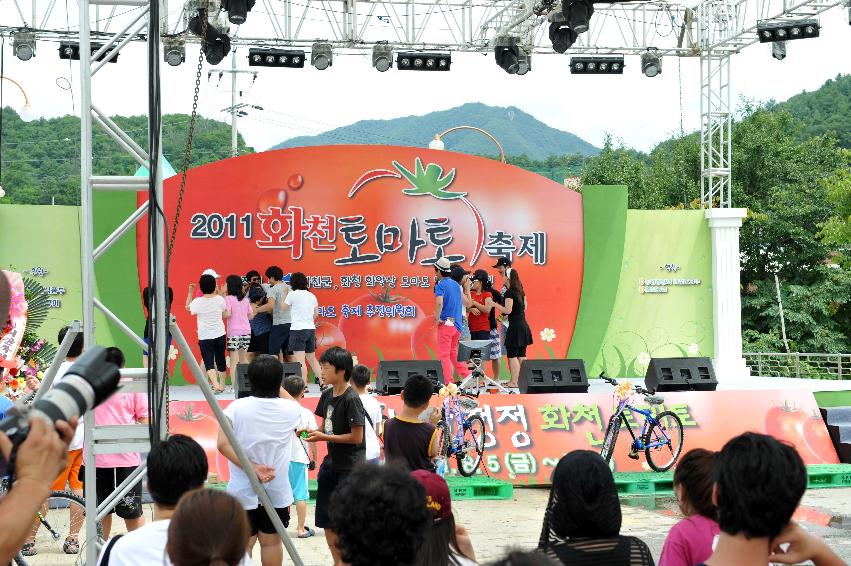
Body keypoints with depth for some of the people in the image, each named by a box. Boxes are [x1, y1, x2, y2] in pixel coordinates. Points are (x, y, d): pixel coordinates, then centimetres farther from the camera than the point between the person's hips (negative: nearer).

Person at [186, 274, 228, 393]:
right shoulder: (220, 299, -6)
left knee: (209, 363, -6)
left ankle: (216, 384, -25)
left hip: (205, 337, -2)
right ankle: (222, 385, 29)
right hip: (219, 334, 2)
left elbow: (188, 307, 9)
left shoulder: (198, 301, -11)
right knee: (220, 360, 17)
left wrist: (190, 292, 13)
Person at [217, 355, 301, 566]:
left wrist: (253, 468, -17)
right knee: (272, 541, 13)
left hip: (242, 491, -1)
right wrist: (275, 383, 25)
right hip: (278, 491, 1)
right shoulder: (291, 410, -7)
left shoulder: (237, 408, -11)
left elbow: (223, 445, -19)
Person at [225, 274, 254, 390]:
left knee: (234, 360, -5)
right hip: (246, 331, 6)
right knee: (243, 358, 17)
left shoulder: (228, 298, -7)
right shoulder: (245, 299, 10)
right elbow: (251, 316, 13)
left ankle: (234, 385, -11)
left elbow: (227, 314, -18)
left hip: (234, 332, -6)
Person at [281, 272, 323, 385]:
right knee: (312, 359, 17)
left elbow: (284, 307, 4)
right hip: (311, 329, 6)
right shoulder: (312, 295, 9)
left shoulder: (292, 294, -8)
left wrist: (285, 294, 14)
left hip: (298, 329, -6)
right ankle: (322, 383, 17)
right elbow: (316, 314, 16)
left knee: (300, 360, -10)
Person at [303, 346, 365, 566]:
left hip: (350, 467, -8)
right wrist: (312, 432, -7)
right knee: (327, 520, 13)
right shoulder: (327, 395, 5)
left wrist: (323, 437, -17)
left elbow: (356, 436, -19)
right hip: (331, 463, 8)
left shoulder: (351, 399, -18)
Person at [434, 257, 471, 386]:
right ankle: (467, 376, 19)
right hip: (458, 323, 7)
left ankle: (449, 383, -6)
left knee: (444, 354, -2)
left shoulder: (440, 285, -11)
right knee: (453, 352, 20)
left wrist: (437, 319, -16)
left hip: (446, 323, -7)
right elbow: (464, 302, 17)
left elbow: (439, 303, -25)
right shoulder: (456, 284, 12)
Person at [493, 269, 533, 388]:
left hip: (515, 326, -8)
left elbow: (508, 310, -19)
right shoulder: (521, 291, 11)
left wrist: (494, 304, -13)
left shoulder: (509, 292, -14)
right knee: (521, 356, 12)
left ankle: (514, 381, -7)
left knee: (512, 356, -5)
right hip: (524, 325, 8)